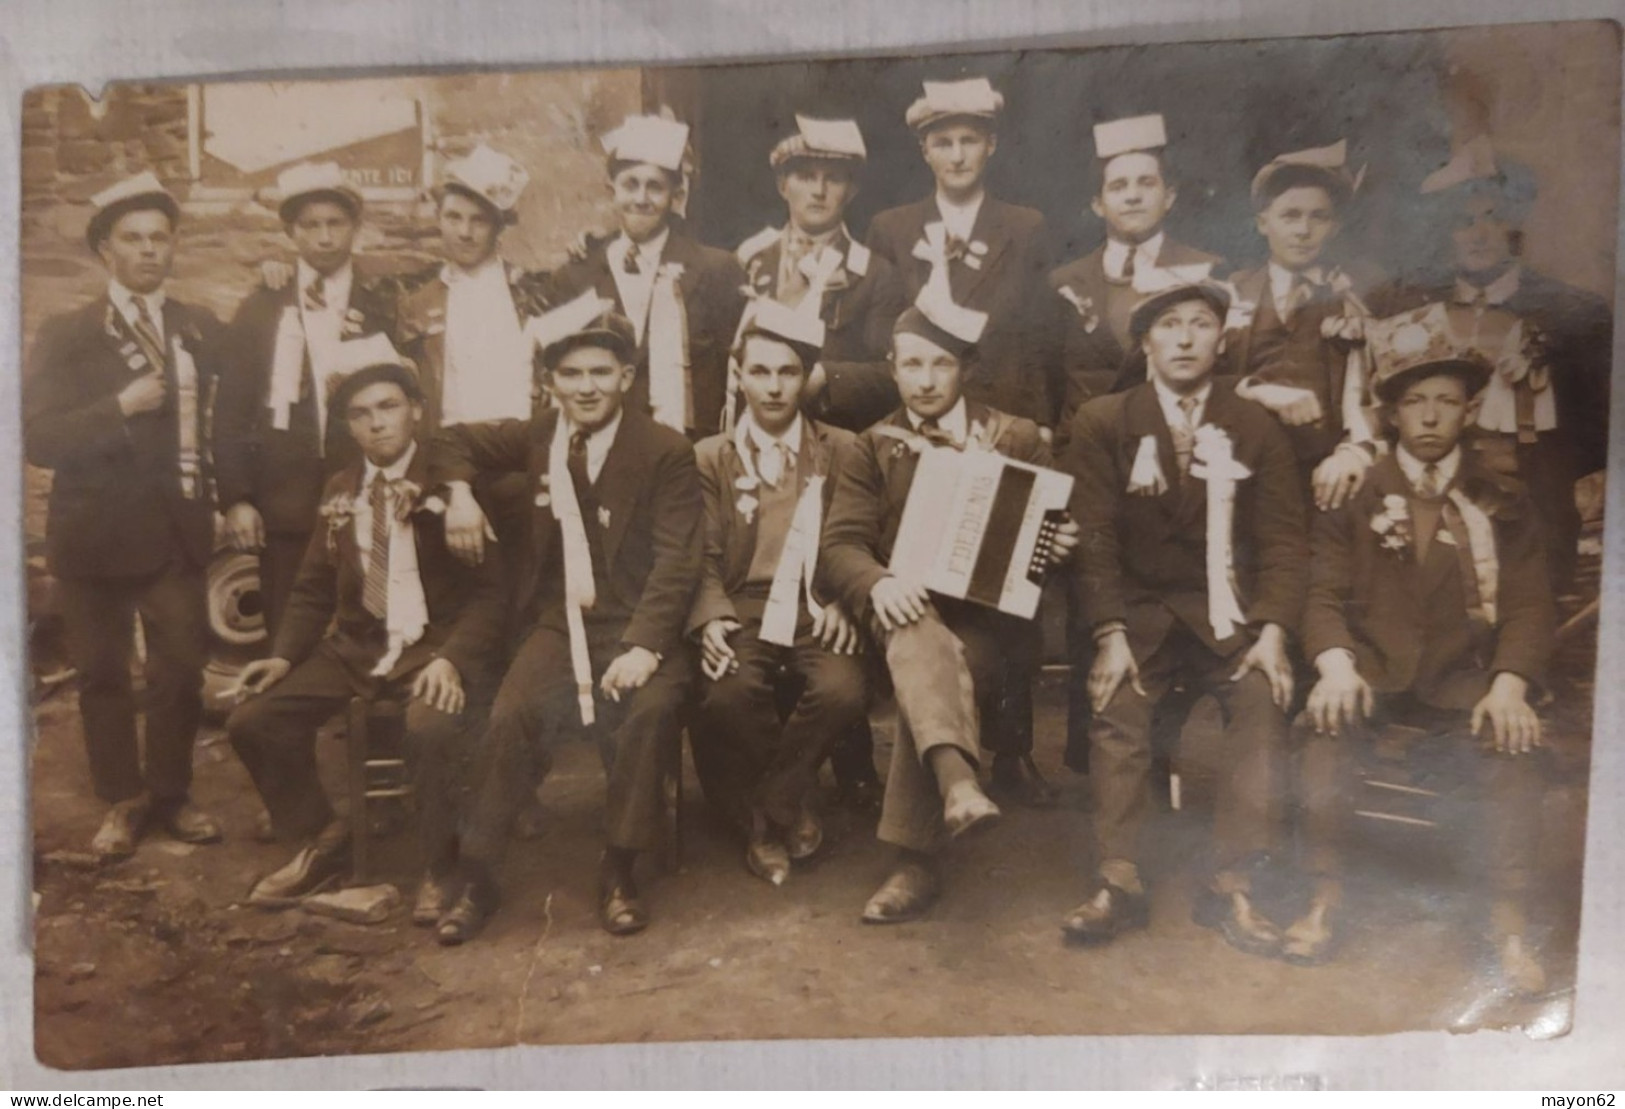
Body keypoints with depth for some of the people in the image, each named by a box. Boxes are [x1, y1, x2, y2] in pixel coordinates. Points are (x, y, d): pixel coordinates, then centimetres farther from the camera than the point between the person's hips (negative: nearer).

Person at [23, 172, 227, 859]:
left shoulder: (203, 330, 6)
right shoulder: (65, 336, 1)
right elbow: (36, 439, -7)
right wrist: (120, 407, -17)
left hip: (177, 529, 1)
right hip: (95, 533, 0)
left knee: (181, 670, 4)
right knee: (103, 674, 9)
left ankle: (171, 794, 22)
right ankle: (122, 801, 24)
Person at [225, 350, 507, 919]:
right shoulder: (339, 491, 13)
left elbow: (491, 590, -11)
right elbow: (314, 588, 18)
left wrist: (453, 658, -27)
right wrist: (284, 655, 0)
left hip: (438, 644, -6)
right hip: (356, 645, 6)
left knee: (431, 727, -36)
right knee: (252, 719, -8)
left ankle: (440, 869, -8)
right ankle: (323, 839, 15)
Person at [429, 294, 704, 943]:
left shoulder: (666, 453, -4)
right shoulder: (535, 437, 9)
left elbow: (678, 562, -10)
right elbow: (455, 442, 27)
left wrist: (643, 645, -24)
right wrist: (459, 494, 5)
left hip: (638, 625, -3)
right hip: (559, 624, 3)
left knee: (649, 712, -31)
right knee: (510, 719, -24)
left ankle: (618, 875, -9)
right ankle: (478, 881, -4)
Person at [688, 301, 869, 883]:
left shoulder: (841, 451, 14)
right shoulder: (709, 458, 13)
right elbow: (704, 557, 4)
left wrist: (844, 603, -11)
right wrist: (712, 619, -16)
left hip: (816, 616, 1)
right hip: (743, 616, 0)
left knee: (845, 690, -30)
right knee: (727, 696, -32)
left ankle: (769, 809, -4)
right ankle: (792, 807, -4)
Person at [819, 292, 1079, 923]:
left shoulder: (1017, 438, 15)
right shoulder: (870, 450, 14)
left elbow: (1051, 531, 15)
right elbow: (839, 546, 2)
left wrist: (1059, 546, -11)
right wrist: (877, 582, -21)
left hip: (993, 616, 0)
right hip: (909, 608, 1)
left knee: (929, 667, -33)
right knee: (922, 641, -36)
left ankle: (917, 859, -29)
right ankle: (958, 782, -58)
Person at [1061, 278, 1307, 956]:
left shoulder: (1257, 430, 10)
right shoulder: (1102, 422, 4)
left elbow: (1282, 539, 4)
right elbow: (1094, 537, -4)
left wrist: (1272, 630, -13)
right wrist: (1110, 634, -17)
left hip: (1228, 613, 1)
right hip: (1139, 608, -1)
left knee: (1265, 698, -26)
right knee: (1117, 705, -28)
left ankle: (1232, 886, -19)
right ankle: (1118, 881, -23)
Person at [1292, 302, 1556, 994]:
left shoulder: (1505, 505, 13)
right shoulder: (1354, 497, 9)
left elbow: (1528, 607, 5)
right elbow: (1325, 593, 0)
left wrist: (1511, 682, -15)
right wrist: (1336, 663, -20)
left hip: (1463, 679, 1)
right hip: (1372, 670, -1)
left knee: (1512, 749, -28)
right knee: (1327, 727, -31)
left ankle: (1509, 923, -14)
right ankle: (1325, 899, -19)